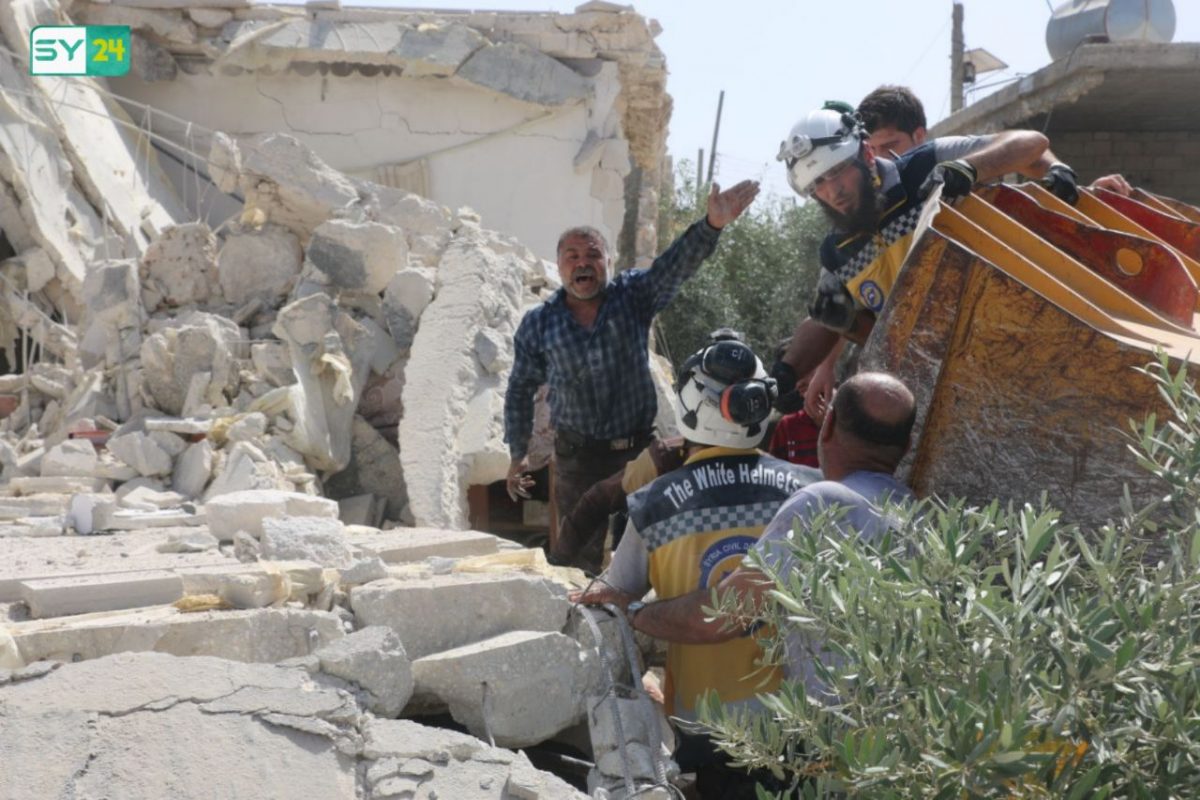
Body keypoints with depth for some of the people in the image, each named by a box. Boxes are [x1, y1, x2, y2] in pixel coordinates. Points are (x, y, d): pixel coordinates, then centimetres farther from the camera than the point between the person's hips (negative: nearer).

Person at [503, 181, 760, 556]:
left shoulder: (633, 296, -2)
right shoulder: (538, 325, 1)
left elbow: (676, 264, -19)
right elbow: (520, 390, 10)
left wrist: (712, 224, -37)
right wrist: (518, 453, 10)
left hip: (638, 450, 0)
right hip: (577, 457, 0)